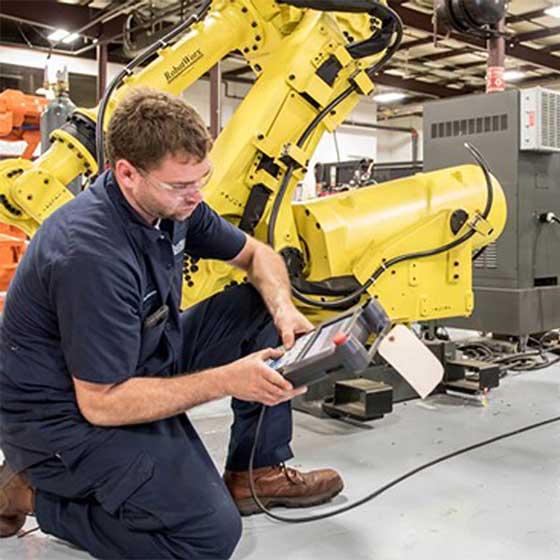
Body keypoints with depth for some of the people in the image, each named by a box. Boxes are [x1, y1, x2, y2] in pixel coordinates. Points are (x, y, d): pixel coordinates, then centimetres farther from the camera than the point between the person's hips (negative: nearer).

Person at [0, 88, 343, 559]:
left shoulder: (170, 201, -7)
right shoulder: (92, 254, -32)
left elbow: (256, 255, 7)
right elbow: (101, 403, -27)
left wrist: (283, 309, -14)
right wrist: (228, 379, -28)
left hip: (147, 358, 9)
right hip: (69, 414, -8)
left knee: (265, 312, 0)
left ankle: (257, 472, 10)